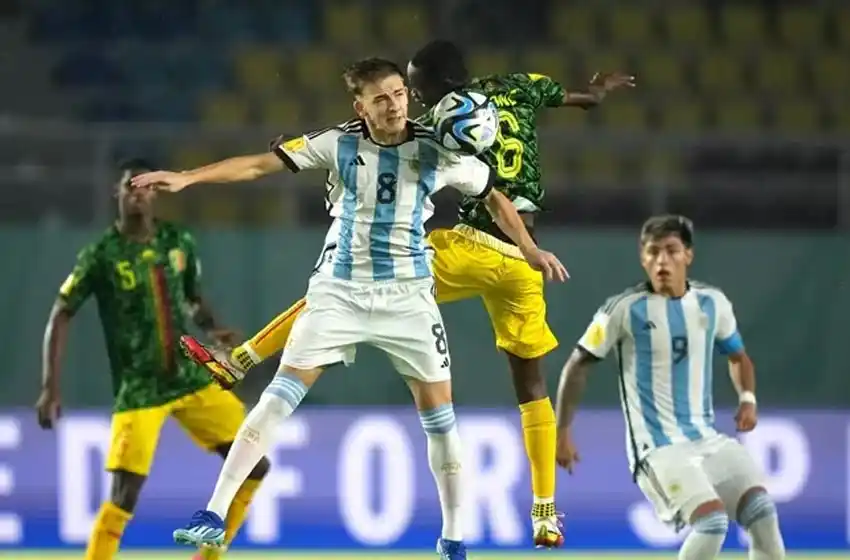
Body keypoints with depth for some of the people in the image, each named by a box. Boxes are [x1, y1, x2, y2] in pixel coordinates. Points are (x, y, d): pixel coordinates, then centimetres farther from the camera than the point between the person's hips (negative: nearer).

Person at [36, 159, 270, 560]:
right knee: (125, 492, -16)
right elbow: (61, 316, -7)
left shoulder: (179, 242, 3)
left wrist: (213, 330, -4)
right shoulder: (101, 255, -10)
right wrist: (50, 387, -13)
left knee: (254, 465, 2)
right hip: (138, 389, -5)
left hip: (192, 378, 5)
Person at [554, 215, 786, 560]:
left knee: (762, 511, -14)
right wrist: (562, 433, 0)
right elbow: (577, 366, 1)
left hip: (708, 439, 5)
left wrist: (747, 398, 5)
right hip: (658, 448, -5)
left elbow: (737, 356, 24)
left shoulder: (713, 303, 6)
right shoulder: (625, 309, -8)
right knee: (711, 521, -26)